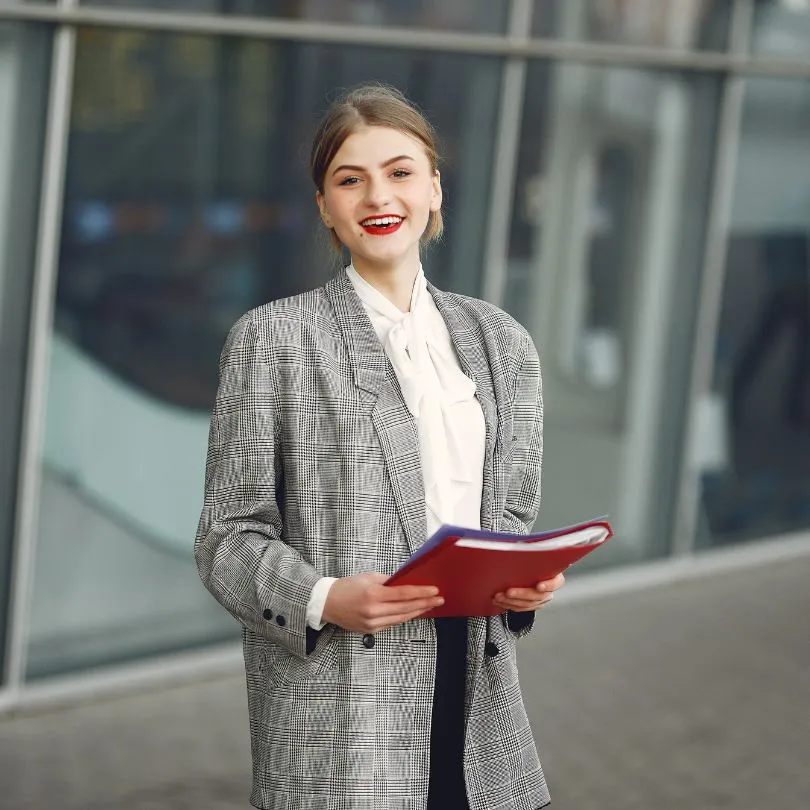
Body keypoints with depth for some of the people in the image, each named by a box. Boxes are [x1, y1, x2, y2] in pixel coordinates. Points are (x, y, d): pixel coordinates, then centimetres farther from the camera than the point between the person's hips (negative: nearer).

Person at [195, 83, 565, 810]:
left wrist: (525, 582, -3)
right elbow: (229, 536, -1)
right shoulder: (272, 340, 1)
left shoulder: (500, 343, 14)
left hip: (476, 682, 4)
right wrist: (324, 600, -18)